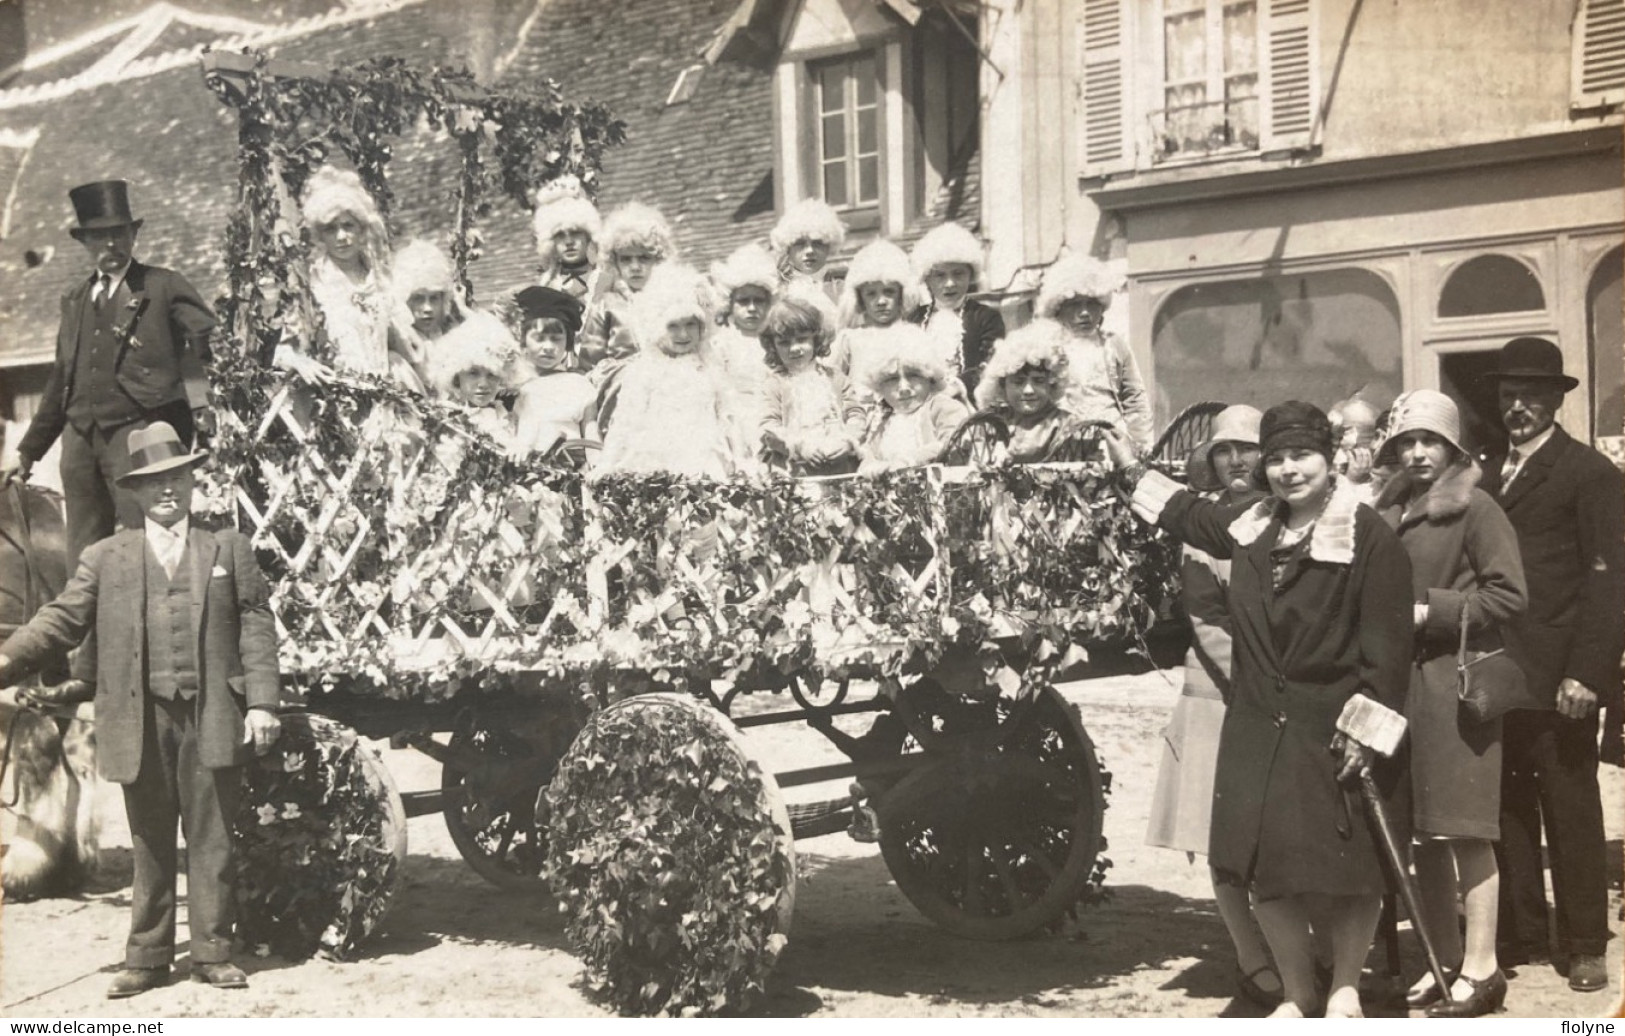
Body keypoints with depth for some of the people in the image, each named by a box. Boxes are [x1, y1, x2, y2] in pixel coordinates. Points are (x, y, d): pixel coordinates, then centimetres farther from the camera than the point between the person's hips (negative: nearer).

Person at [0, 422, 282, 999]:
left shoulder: (230, 550, 9)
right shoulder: (105, 559, 10)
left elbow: (256, 626, 4)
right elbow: (62, 620, 3)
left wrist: (261, 702, -5)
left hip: (212, 719, -1)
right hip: (141, 722, 1)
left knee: (210, 840, 4)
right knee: (149, 846, 8)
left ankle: (212, 953, 12)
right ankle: (147, 958, 15)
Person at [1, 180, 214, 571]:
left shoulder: (164, 286, 5)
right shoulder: (74, 300, 21)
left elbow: (212, 341, -5)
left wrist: (205, 401, -20)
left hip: (137, 432, -5)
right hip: (81, 436, 5)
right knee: (83, 558, 3)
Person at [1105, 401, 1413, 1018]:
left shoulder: (1369, 538, -9)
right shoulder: (1251, 528, 10)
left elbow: (1386, 644, -12)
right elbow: (1192, 516, 31)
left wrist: (1367, 730, -16)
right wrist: (1133, 470, 32)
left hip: (1331, 732, -5)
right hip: (1256, 731, 5)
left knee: (1347, 872, 3)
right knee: (1264, 871, 6)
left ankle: (1345, 992, 22)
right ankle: (1296, 993, 23)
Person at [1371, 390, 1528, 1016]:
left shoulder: (1475, 507, -4)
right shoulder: (1387, 513, 12)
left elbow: (1509, 596, -10)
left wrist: (1429, 610, -12)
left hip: (1456, 683, -6)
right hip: (1400, 683, 6)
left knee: (1465, 830, -3)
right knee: (1422, 833, 10)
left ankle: (1481, 967, 5)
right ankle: (1445, 959, 20)